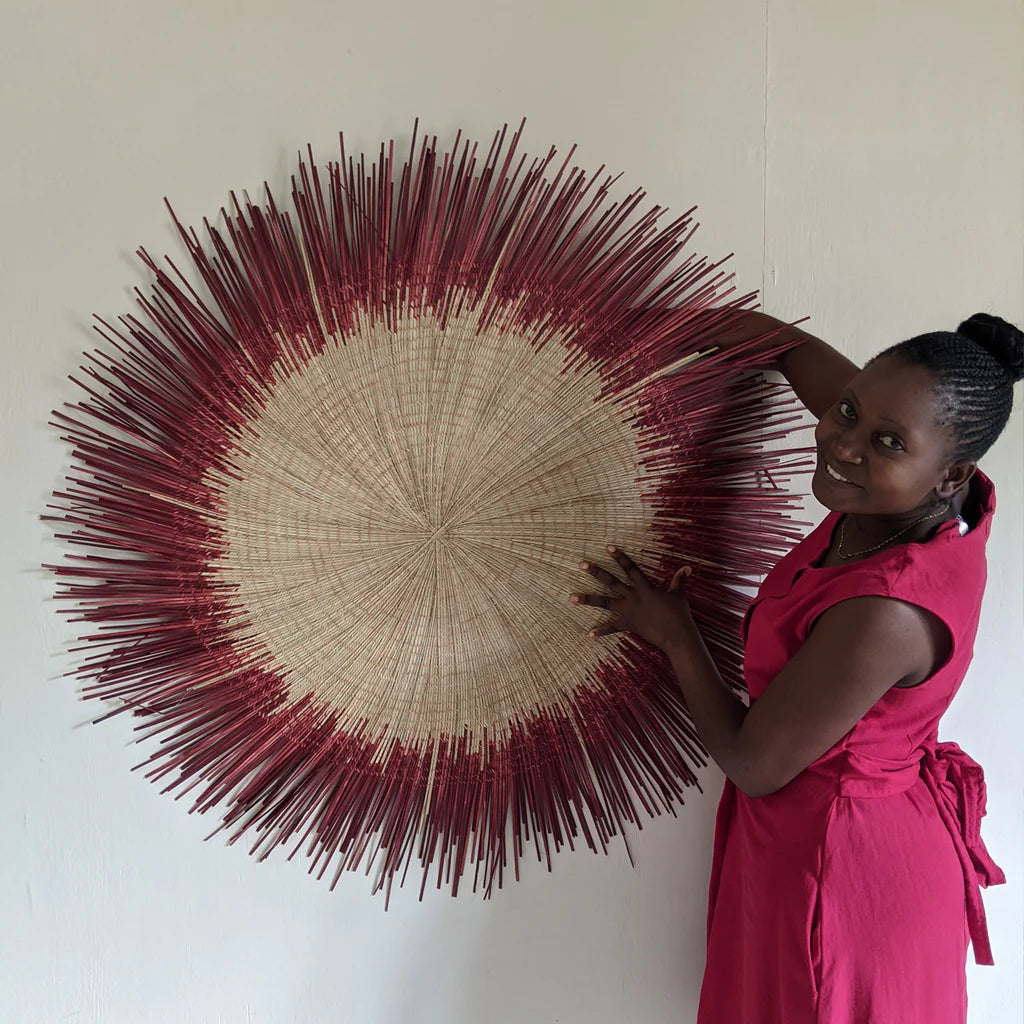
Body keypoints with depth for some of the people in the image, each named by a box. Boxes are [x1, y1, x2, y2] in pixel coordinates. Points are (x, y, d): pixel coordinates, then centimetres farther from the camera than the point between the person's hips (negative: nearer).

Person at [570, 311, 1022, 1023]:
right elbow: (786, 344, -1)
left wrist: (675, 634, -12)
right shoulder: (956, 506, -14)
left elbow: (753, 765, -22)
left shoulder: (887, 613, -37)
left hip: (836, 866, -7)